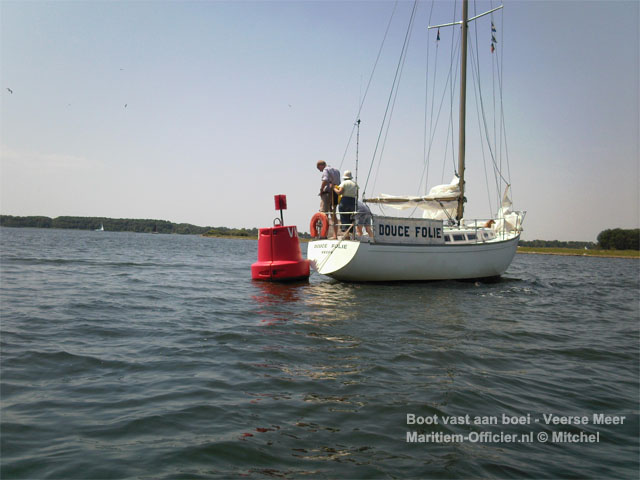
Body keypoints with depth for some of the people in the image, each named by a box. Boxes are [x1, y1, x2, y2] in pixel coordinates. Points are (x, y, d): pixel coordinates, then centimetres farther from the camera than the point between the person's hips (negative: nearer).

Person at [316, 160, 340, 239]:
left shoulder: (326, 170, -6)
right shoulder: (336, 170, 20)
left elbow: (325, 180, -22)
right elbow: (339, 183, 19)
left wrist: (321, 190, -13)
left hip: (327, 193, -8)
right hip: (335, 194, 8)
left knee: (323, 214, -8)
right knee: (333, 214, 12)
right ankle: (335, 235, 11)